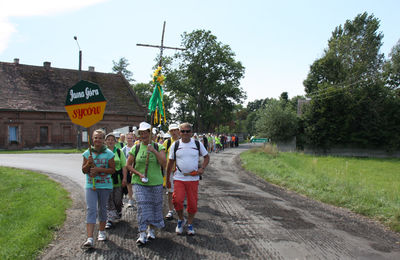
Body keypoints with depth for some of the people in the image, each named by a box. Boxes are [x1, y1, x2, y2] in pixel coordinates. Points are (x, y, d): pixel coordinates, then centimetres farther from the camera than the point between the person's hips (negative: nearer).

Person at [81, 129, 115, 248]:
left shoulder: (108, 153, -3)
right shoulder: (87, 153, 3)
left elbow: (112, 170, -4)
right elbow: (84, 170, 5)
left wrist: (99, 169, -17)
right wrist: (88, 163, -15)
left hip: (105, 185, 0)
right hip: (90, 185, 1)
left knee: (102, 209, 13)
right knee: (91, 209, -8)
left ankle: (101, 231, 32)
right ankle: (90, 238, -11)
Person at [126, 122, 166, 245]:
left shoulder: (158, 147, 1)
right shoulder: (135, 148, 3)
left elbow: (164, 164, -9)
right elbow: (129, 165, 6)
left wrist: (154, 151, -18)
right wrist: (139, 173, -9)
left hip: (156, 182, 1)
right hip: (139, 183, 0)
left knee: (155, 206, 8)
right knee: (142, 206, -9)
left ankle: (151, 229, 28)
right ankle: (142, 234, -3)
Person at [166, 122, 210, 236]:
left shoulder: (198, 144, 1)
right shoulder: (175, 145, 1)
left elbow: (207, 157, 11)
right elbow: (170, 163, 7)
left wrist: (202, 168, -6)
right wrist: (167, 179, 8)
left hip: (193, 179, 1)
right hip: (179, 178, 0)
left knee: (192, 203, 5)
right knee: (177, 200, -15)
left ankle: (190, 224, 27)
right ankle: (181, 220, 13)